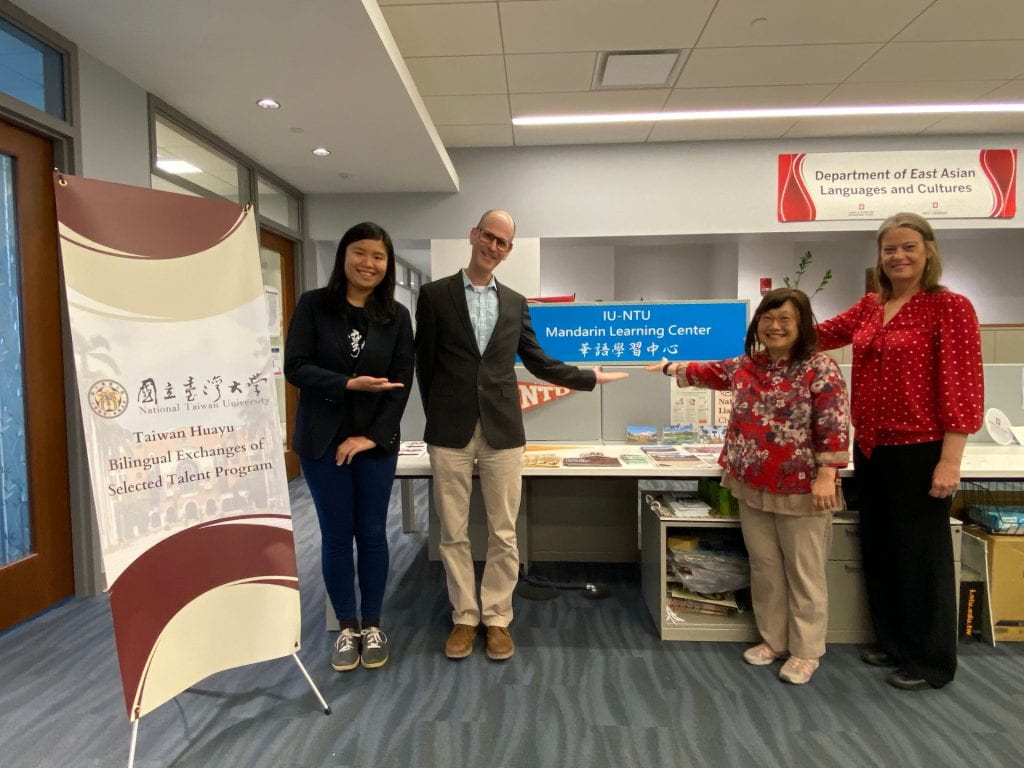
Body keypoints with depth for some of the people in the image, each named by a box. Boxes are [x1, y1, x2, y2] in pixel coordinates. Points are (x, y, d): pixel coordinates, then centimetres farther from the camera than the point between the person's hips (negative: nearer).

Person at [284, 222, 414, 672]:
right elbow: (295, 368, -8)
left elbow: (402, 382, -2)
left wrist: (372, 435, -10)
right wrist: (349, 384, -21)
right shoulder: (313, 306, -2)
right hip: (322, 440, -1)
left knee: (372, 533, 8)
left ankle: (372, 626, 25)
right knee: (336, 535, 7)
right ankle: (347, 627, 24)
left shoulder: (396, 316, 2)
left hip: (377, 441, 1)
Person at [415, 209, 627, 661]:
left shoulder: (515, 303, 11)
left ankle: (497, 618, 22)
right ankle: (464, 618, 24)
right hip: (450, 432, -1)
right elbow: (425, 364, 5)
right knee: (453, 533, 7)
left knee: (504, 534, 6)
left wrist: (590, 378, 16)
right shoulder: (434, 295, 3)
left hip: (502, 431, 2)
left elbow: (537, 362, 16)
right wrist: (438, 418, 5)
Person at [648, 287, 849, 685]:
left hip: (800, 488, -5)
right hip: (751, 485, 6)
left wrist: (826, 476, -20)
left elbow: (834, 428, -15)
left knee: (804, 573, 7)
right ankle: (773, 639, 32)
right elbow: (709, 372, 25)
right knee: (764, 568, 15)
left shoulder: (820, 368, -11)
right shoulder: (745, 365, 6)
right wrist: (671, 368, 35)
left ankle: (806, 651, 23)